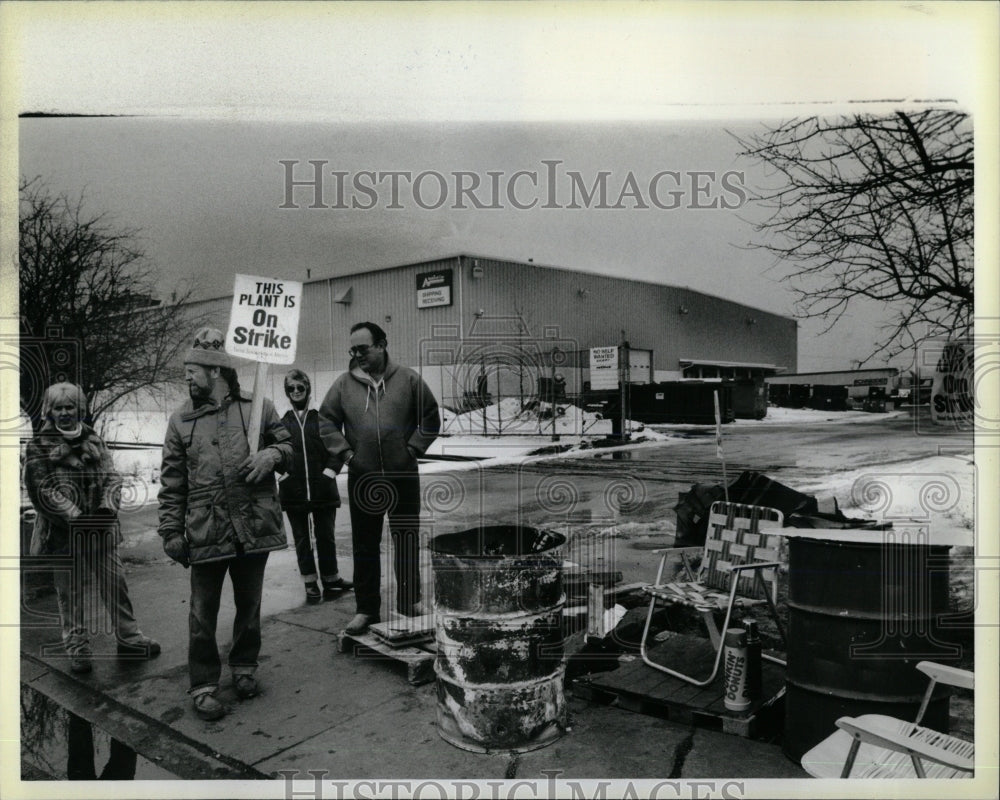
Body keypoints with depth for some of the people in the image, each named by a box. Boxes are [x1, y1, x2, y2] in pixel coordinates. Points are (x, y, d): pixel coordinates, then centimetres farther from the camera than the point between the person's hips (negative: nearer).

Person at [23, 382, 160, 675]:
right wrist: (75, 517, -18)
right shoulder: (38, 447, -2)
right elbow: (42, 491, -9)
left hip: (100, 529, 3)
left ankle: (129, 638, 19)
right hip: (62, 533, -3)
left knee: (115, 583, 7)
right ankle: (77, 648, 20)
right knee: (69, 593, 7)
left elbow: (112, 477, 5)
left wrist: (107, 508, -13)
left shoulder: (94, 441, 8)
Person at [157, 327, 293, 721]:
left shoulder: (258, 408, 3)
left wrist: (272, 455, -12)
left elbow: (288, 447, 11)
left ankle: (244, 667, 35)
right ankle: (203, 685, 20)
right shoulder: (180, 421, 5)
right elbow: (172, 483, 5)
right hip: (205, 532, 0)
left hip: (254, 526, 0)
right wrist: (171, 531, 0)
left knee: (249, 604, 15)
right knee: (203, 613, 6)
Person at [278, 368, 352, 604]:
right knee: (301, 539, 8)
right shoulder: (281, 421, 4)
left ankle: (331, 580, 20)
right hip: (293, 490, 1)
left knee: (325, 536, 8)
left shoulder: (322, 418, 3)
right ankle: (311, 584, 18)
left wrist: (330, 470, -8)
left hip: (323, 488, -1)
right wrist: (283, 472, -8)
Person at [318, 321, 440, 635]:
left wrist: (414, 447, -4)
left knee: (407, 539, 8)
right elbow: (326, 422, 7)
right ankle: (366, 608, 20)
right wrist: (345, 453, -3)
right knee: (365, 545, 8)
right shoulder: (344, 384, 2)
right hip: (362, 477, 1)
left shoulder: (407, 379, -1)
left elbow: (430, 418, 4)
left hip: (402, 475, -1)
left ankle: (410, 600, 24)